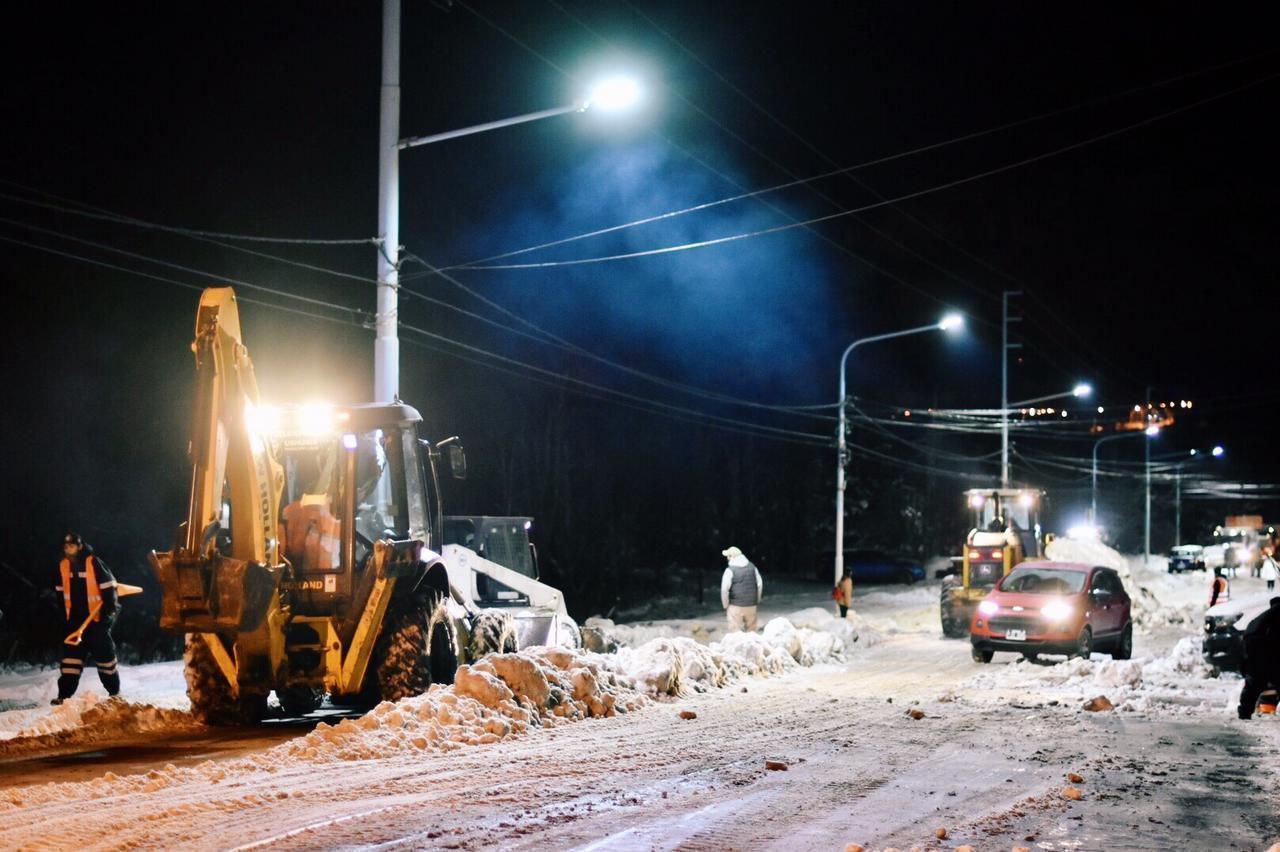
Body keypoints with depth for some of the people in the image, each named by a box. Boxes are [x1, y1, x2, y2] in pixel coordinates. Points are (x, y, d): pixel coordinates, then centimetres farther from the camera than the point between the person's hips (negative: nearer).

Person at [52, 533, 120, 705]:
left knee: (104, 653, 4)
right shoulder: (63, 566, 3)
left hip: (96, 619, -5)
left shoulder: (93, 563, -14)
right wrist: (64, 614, 16)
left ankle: (114, 690, 18)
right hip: (75, 619, 5)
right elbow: (61, 591, 17)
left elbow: (108, 587, -11)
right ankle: (65, 693, 0)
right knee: (71, 653, 0)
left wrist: (108, 612, -11)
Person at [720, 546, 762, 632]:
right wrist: (757, 601, 15)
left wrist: (725, 606, 0)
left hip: (736, 606, -5)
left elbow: (724, 590, -12)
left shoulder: (730, 570, -9)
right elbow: (760, 585, 7)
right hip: (751, 606, 5)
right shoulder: (752, 567, 6)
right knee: (751, 631, 14)